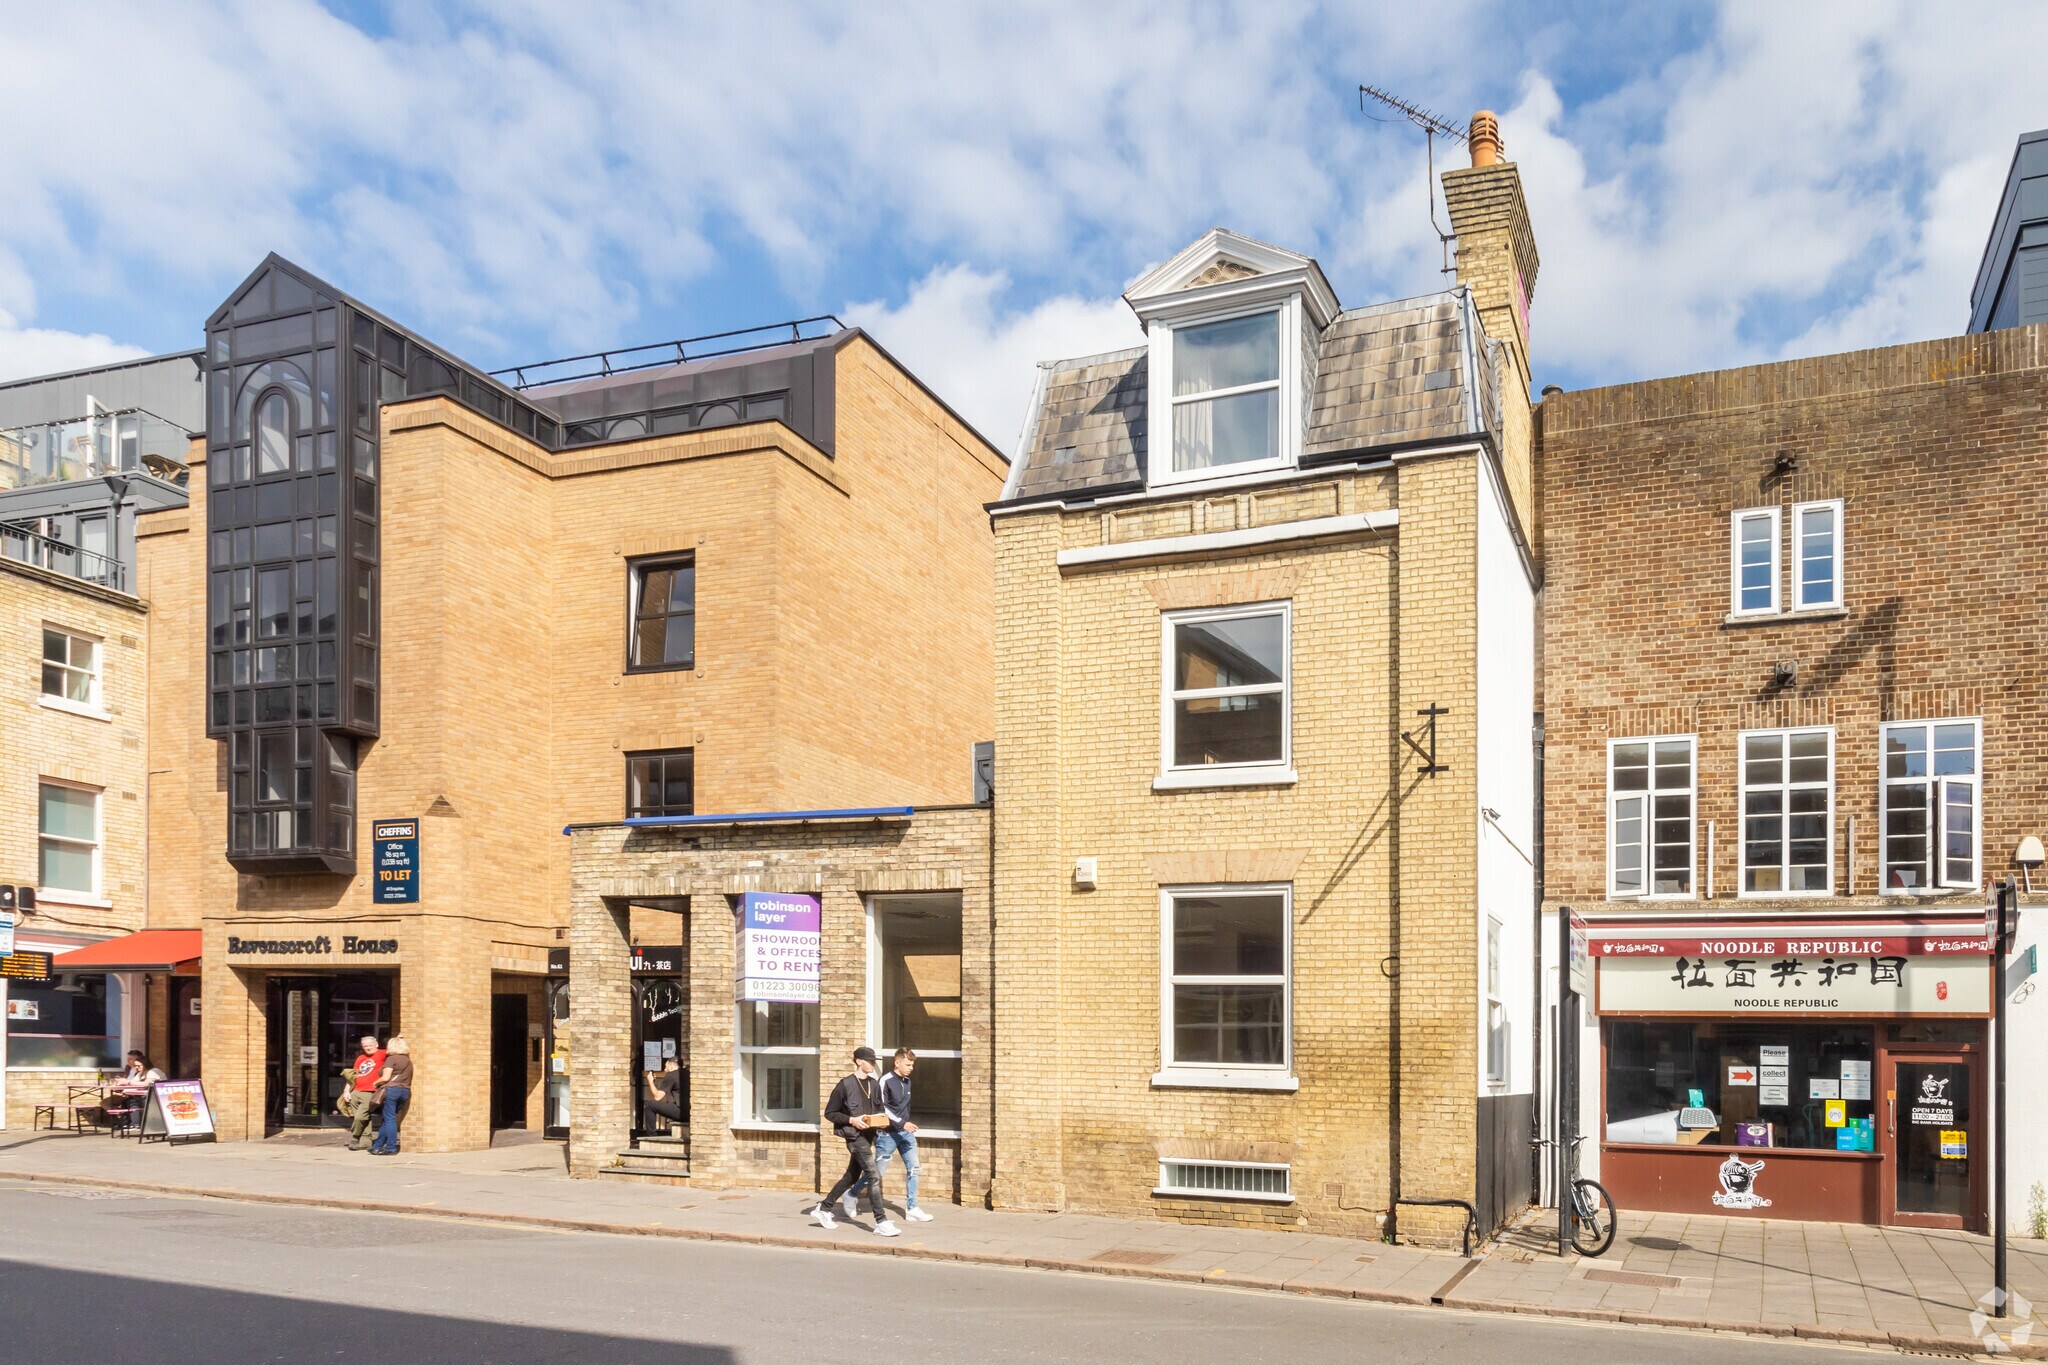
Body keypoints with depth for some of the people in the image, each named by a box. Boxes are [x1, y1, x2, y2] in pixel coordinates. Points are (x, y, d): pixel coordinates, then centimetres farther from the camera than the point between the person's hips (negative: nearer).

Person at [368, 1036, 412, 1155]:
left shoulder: (392, 1059, -2)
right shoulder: (408, 1061, 20)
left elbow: (386, 1078, -9)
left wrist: (376, 1083, 8)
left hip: (392, 1089, -7)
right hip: (405, 1091, 7)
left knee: (389, 1119, -3)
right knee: (388, 1119, 13)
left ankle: (391, 1148, -4)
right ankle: (377, 1146, 18)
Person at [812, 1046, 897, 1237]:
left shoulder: (875, 1086, 10)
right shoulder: (845, 1085, -9)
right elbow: (829, 1113, -6)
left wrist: (881, 1119, 1)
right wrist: (851, 1120, -17)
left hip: (868, 1136, 8)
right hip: (854, 1135, -8)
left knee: (851, 1176, 16)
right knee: (873, 1176, -15)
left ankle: (823, 1209, 32)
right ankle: (881, 1223, -14)